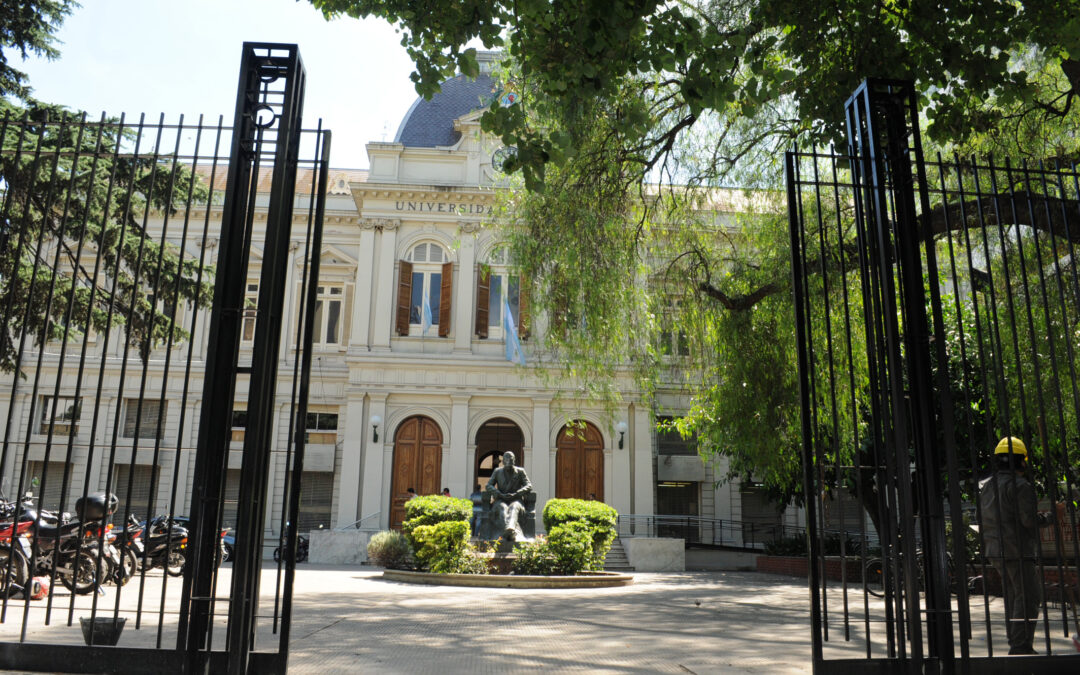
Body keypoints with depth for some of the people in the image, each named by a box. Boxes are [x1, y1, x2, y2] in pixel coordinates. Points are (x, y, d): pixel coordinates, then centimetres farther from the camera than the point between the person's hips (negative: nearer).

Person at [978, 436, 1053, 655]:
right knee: (1028, 596, -2)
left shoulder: (986, 486, 13)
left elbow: (982, 520, 15)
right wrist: (1048, 516, 0)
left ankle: (1015, 643, 22)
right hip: (1017, 551, -8)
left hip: (994, 550, 8)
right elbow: (1029, 519, -18)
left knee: (1012, 596, 17)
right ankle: (1020, 647, -4)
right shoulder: (1021, 486, -12)